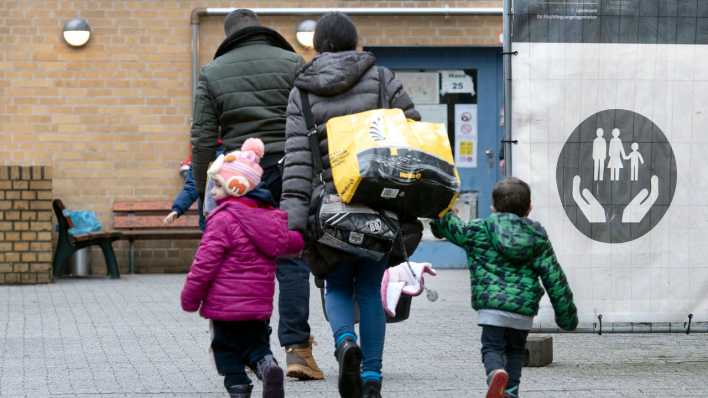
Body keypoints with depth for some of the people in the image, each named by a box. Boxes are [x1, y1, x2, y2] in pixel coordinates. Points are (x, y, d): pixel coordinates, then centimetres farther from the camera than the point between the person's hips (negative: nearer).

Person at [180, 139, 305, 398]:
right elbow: (293, 243, 19)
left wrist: (190, 297, -7)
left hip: (226, 304, -6)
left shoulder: (223, 219, -16)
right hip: (260, 302, 6)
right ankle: (267, 364, -12)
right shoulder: (271, 217, 7)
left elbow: (205, 262, -16)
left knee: (227, 349, 7)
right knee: (257, 344, 17)